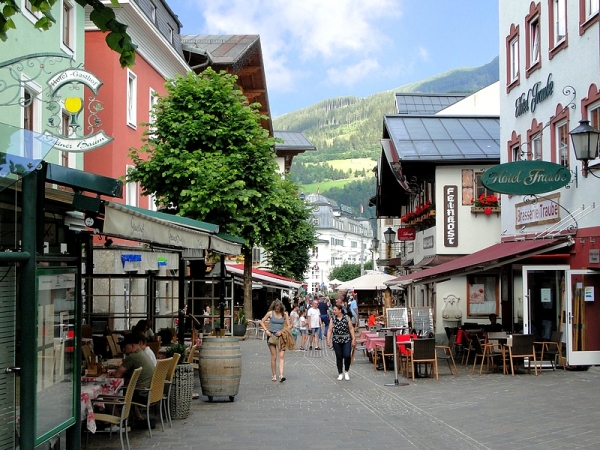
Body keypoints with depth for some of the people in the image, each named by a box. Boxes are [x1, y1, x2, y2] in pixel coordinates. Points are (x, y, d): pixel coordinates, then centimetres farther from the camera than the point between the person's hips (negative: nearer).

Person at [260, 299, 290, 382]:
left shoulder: (284, 314, 2)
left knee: (281, 356, -12)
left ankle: (281, 375, -20)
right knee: (274, 357, 2)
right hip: (271, 336, 0)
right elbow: (262, 322, 7)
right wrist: (266, 330, -7)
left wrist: (281, 331, -11)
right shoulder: (270, 313, 0)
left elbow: (288, 326, 5)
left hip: (281, 336, 0)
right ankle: (274, 376, 10)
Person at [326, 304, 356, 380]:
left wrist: (353, 339, -5)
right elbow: (330, 330, 0)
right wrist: (328, 340, -8)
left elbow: (351, 329, -1)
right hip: (336, 340, 2)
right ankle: (340, 374, 16)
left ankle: (346, 371, 13)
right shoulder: (333, 319, 2)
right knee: (339, 357, 5)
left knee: (347, 356, -10)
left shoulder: (346, 318, -2)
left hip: (347, 340, -2)